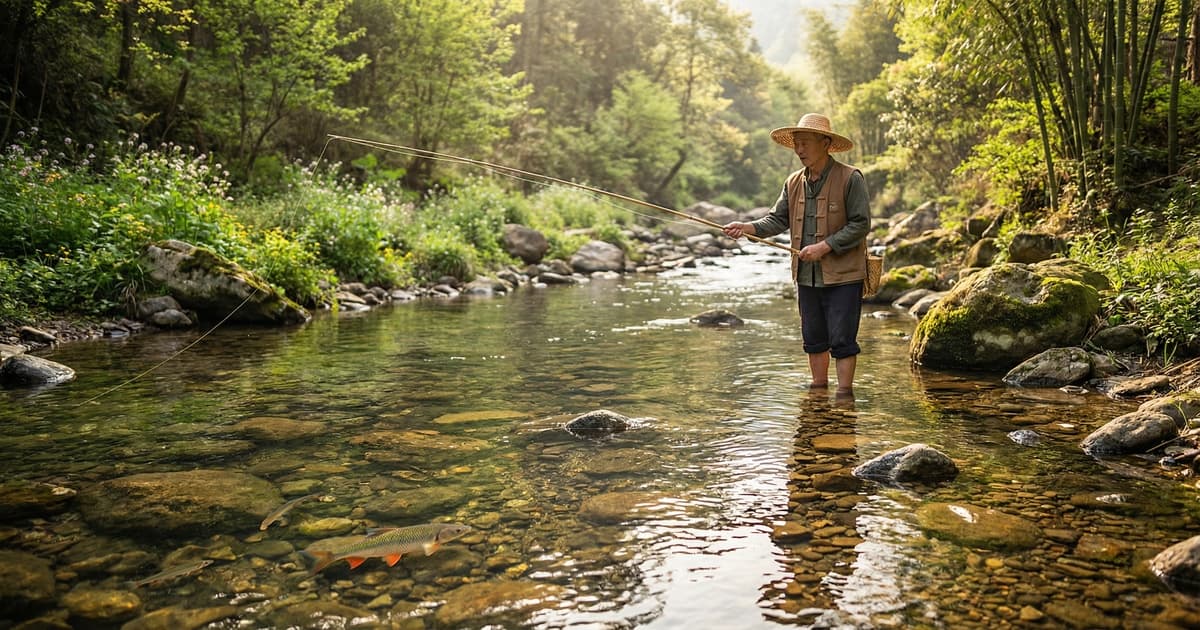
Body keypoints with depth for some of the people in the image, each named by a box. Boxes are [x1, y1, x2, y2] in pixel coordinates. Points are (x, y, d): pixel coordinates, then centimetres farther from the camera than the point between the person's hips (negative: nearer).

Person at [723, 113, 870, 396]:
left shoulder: (850, 178, -8)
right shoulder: (794, 182, 10)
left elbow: (861, 224, -11)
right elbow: (778, 219, 8)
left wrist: (825, 246, -18)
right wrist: (748, 228, -10)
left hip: (842, 275, -6)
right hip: (806, 275, 6)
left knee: (842, 338, -3)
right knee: (813, 338, 14)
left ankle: (844, 391, 6)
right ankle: (819, 386, 26)